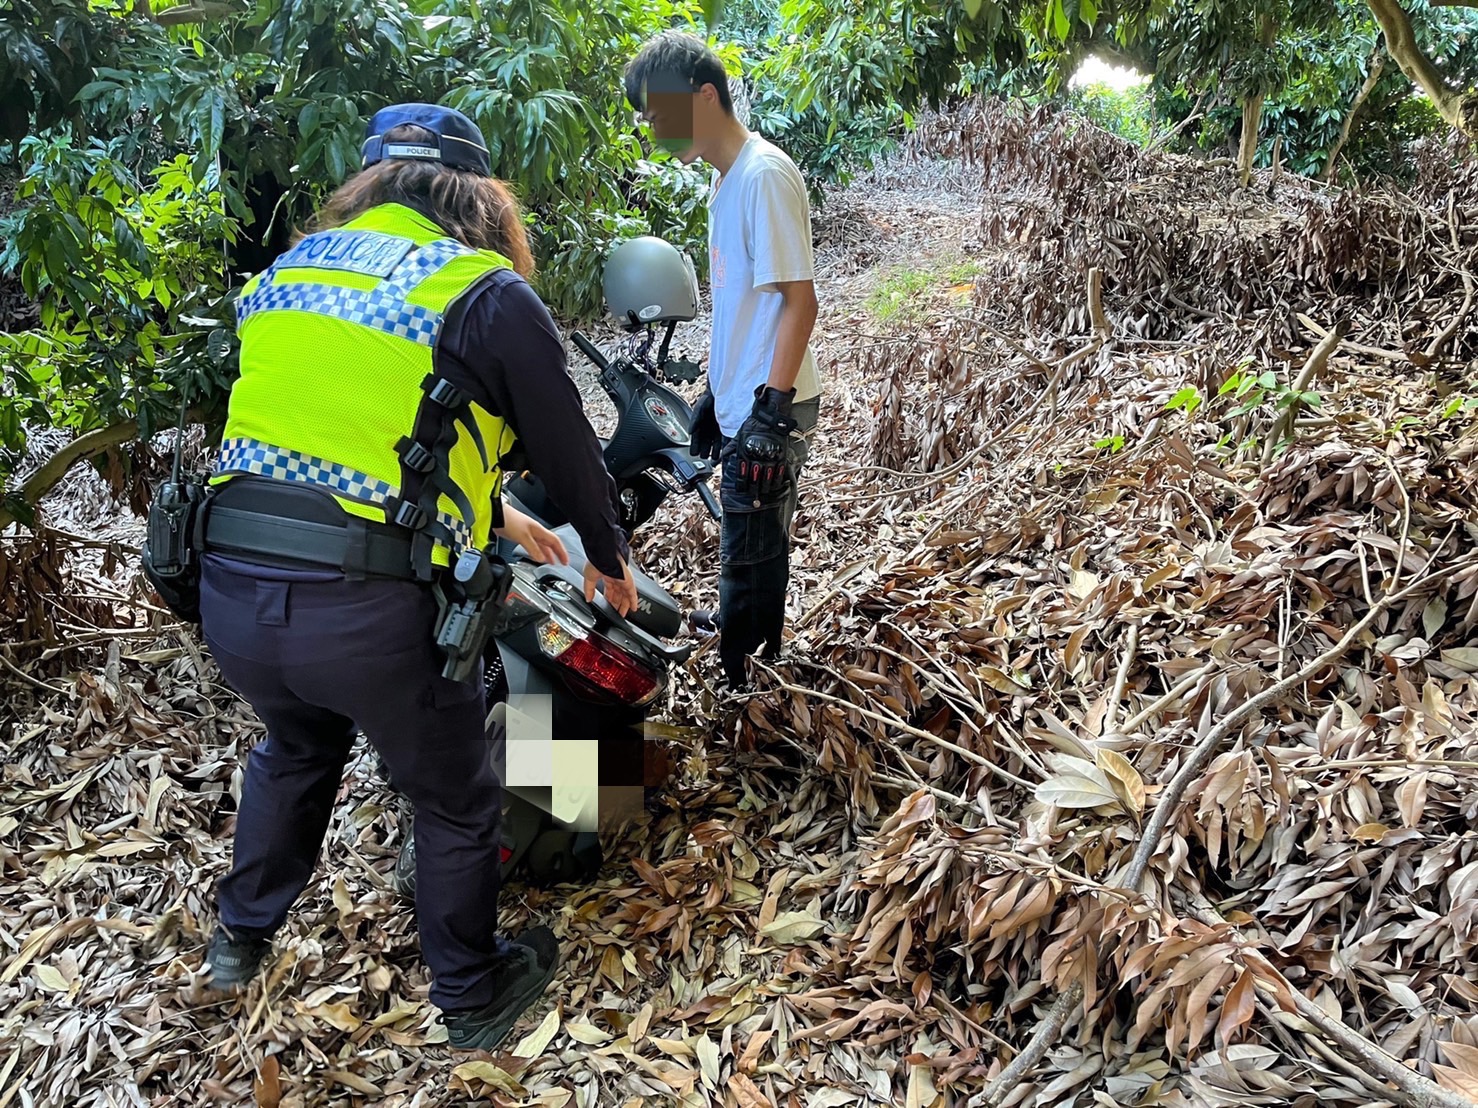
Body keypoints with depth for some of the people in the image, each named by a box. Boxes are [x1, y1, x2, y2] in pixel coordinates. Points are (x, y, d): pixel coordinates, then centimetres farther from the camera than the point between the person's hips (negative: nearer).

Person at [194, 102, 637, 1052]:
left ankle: (242, 937, 53)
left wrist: (496, 518, 33)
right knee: (457, 801, 19)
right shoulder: (489, 295, -3)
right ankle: (473, 1000, 38)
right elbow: (569, 447, 3)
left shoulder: (288, 270, 16)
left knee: (297, 746, 36)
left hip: (231, 590, 6)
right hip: (368, 612, -6)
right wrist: (610, 557, 24)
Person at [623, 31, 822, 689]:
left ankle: (735, 682, 13)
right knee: (756, 542, 22)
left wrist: (772, 410, -23)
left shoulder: (764, 175, -17)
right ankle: (743, 631, 39)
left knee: (750, 553, 1)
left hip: (768, 412, -9)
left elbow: (799, 299, -20)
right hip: (740, 405, 9)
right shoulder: (725, 178, 13)